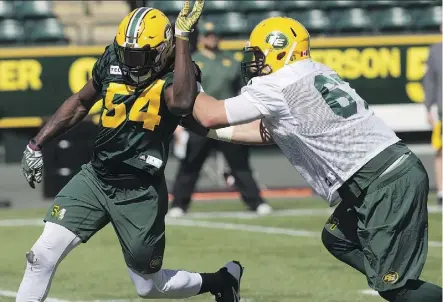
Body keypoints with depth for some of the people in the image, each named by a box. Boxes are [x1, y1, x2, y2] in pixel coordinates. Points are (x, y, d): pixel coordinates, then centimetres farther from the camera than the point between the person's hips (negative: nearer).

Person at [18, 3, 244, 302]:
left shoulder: (175, 75, -15)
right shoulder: (113, 61, -2)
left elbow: (182, 102, -41)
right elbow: (80, 103, 15)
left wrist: (182, 37, -35)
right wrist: (37, 143, 14)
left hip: (140, 194, -4)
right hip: (95, 178, 4)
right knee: (43, 254, -10)